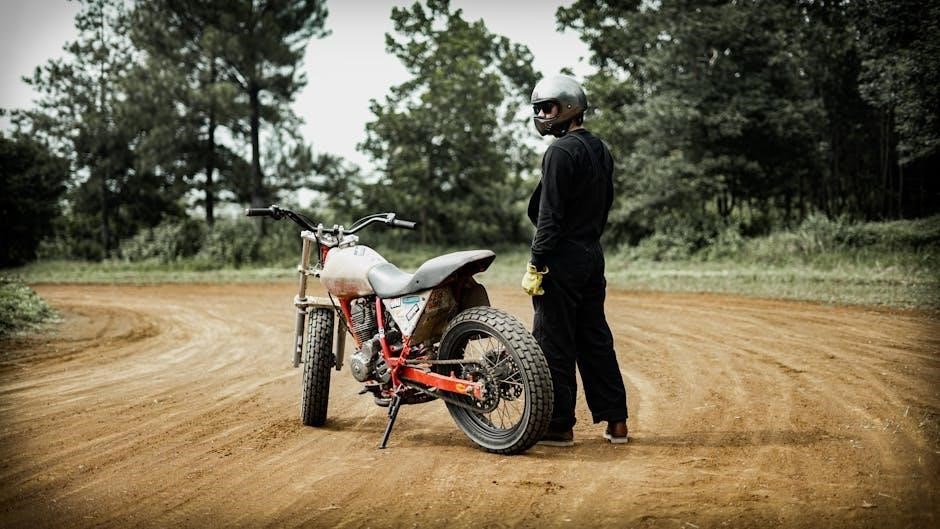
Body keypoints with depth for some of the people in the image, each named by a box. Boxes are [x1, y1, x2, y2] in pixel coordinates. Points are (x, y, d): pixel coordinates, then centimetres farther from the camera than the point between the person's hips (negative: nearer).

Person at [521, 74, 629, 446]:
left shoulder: (561, 151, -14)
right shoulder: (600, 150, 14)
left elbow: (550, 215, -19)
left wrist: (535, 264, -17)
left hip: (562, 258, -9)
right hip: (593, 255, 9)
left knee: (555, 342, -3)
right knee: (594, 338, 13)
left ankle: (559, 426, 2)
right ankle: (616, 421, 16)